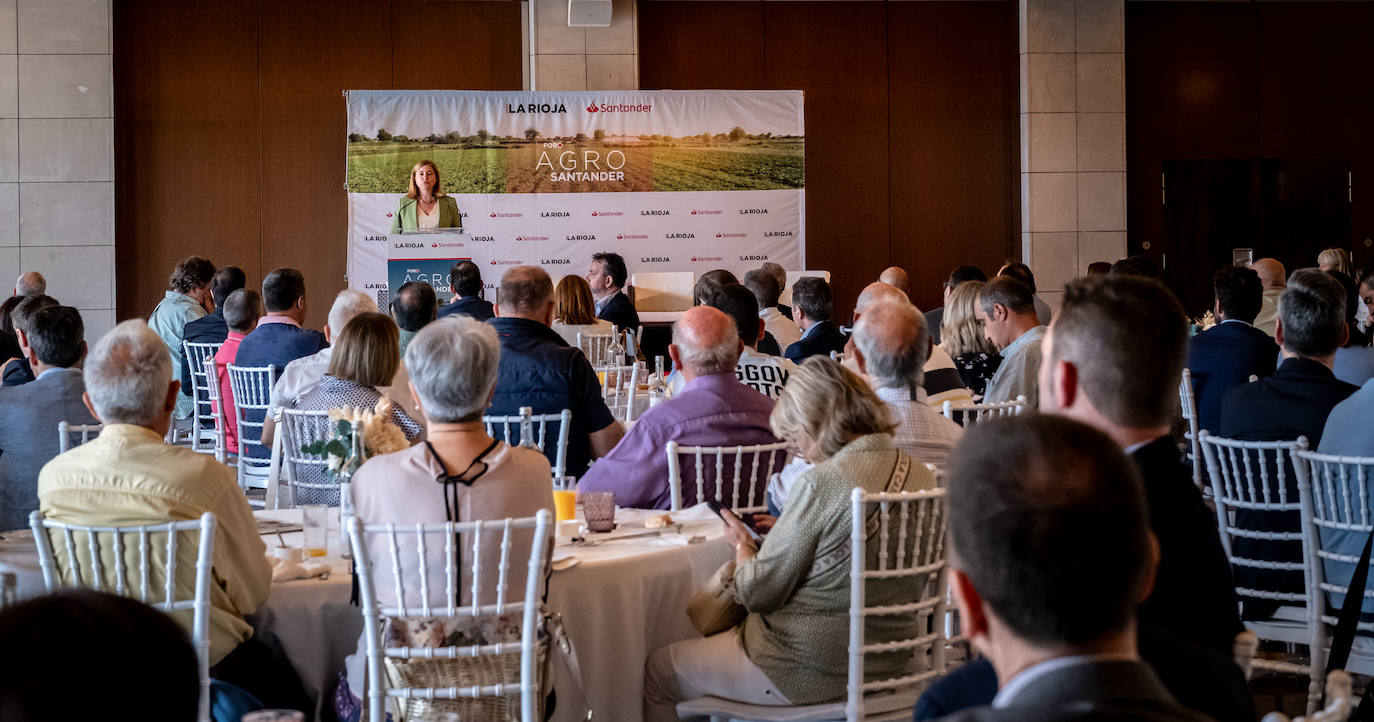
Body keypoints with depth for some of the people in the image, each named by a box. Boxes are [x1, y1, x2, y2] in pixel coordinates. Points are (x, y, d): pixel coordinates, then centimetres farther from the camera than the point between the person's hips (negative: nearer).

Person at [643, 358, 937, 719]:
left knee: (659, 670, 12)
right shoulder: (923, 476, -1)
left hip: (812, 670, -9)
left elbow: (756, 592, -15)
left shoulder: (821, 482, -23)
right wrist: (785, 531, 15)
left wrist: (741, 543, 5)